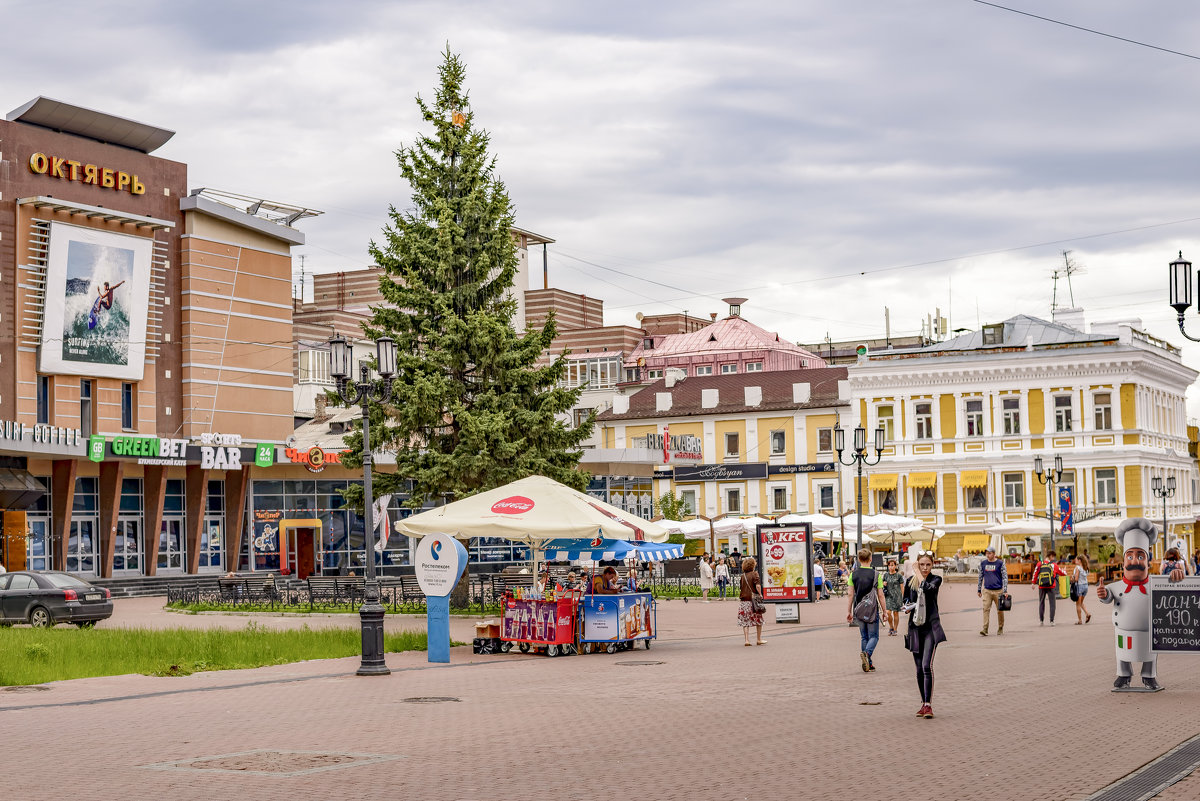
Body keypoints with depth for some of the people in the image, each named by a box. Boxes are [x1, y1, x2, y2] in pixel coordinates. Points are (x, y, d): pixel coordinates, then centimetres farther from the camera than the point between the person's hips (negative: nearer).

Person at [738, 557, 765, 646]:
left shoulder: (742, 575, 8)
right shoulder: (754, 574, -8)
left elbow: (740, 587, 11)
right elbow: (758, 585, -19)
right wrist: (760, 595, -8)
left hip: (743, 600, 4)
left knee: (745, 621, 6)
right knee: (759, 620, 11)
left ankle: (747, 640, 1)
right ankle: (759, 639, 16)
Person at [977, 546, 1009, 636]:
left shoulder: (1000, 563, -2)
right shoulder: (983, 563, 7)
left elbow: (1005, 577, -2)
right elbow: (980, 577, 16)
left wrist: (1005, 590, -10)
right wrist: (979, 589, 15)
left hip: (998, 590, -2)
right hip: (987, 590, 2)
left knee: (1000, 610, 6)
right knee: (986, 609, -11)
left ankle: (1000, 629, 19)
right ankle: (985, 629, -15)